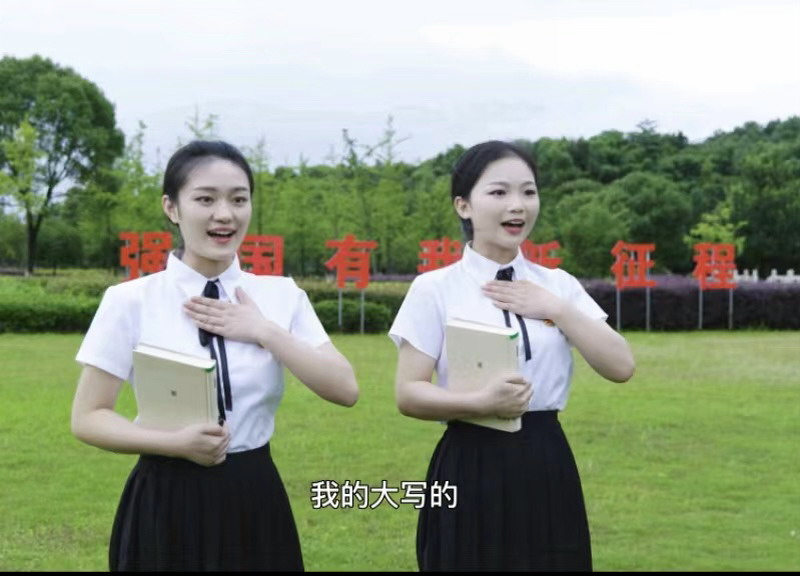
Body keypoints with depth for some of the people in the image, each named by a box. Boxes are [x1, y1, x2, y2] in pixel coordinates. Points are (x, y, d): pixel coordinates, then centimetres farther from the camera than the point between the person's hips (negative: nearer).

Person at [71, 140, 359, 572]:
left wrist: (265, 332, -14)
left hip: (256, 505, 2)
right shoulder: (130, 301, -7)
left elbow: (345, 390, -6)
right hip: (166, 508, -2)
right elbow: (87, 418, -4)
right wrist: (175, 443, -18)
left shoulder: (282, 296, 0)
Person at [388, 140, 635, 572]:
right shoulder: (434, 289, -4)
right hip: (469, 473, -3)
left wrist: (557, 310, -9)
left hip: (547, 471, 3)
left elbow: (620, 366, 0)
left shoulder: (559, 286, 7)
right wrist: (481, 403, -22)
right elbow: (408, 394, -7)